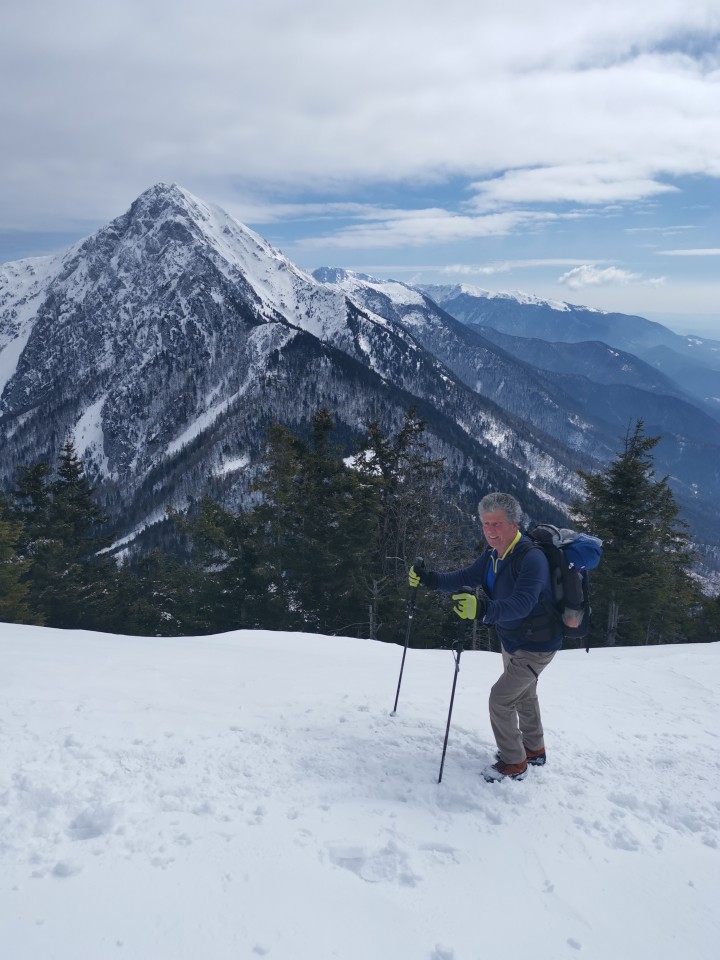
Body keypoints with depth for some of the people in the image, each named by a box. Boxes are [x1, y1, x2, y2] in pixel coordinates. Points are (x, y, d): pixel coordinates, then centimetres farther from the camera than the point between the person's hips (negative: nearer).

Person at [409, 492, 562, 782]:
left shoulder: (531, 558, -33)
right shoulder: (493, 555, -6)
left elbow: (521, 603, -46)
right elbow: (465, 578, 0)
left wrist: (483, 609, -62)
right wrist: (429, 578, -14)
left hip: (537, 645, -9)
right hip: (511, 640, 9)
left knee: (500, 697, -10)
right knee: (523, 694, 25)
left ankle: (513, 764, 10)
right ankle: (534, 750, 47)